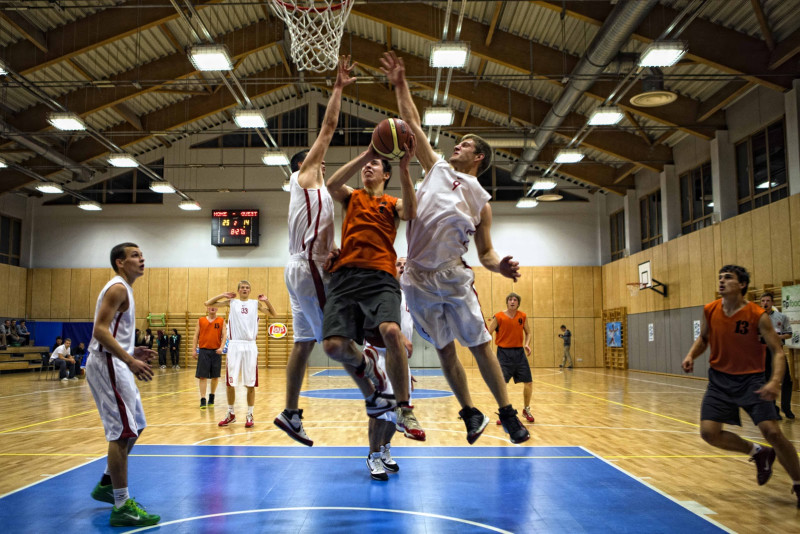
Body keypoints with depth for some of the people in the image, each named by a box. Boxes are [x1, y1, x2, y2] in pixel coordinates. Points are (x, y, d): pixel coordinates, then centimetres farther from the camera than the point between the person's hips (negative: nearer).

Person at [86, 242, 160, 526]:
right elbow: (100, 331, -23)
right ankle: (122, 507, -8)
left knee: (134, 427, 18)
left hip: (115, 365, 11)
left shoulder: (122, 289, 19)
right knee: (123, 432, -11)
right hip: (107, 365, -11)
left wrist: (132, 352, 14)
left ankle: (106, 485, 31)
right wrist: (129, 360, -30)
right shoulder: (117, 288, -12)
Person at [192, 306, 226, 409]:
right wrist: (194, 350, 1)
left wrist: (221, 348, -14)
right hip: (203, 351, 0)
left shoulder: (221, 321, 6)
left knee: (215, 376, 7)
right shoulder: (201, 320, 7)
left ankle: (211, 397, 24)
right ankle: (203, 400, -4)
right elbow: (196, 336, 9)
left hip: (216, 351, 1)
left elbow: (224, 336, 1)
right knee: (202, 376, -5)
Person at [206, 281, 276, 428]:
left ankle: (250, 415, 11)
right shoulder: (231, 302, 9)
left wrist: (266, 300, -1)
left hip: (250, 346, 0)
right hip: (234, 345, 0)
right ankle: (231, 414, 19)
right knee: (230, 382, 3)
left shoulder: (256, 303, 11)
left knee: (250, 383, 1)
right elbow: (208, 304, 7)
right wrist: (223, 295, 0)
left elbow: (273, 314, 12)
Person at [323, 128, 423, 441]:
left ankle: (404, 410, -13)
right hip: (345, 275, 2)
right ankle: (363, 365, 21)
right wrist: (365, 154, -5)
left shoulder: (392, 204, 21)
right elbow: (331, 184, 1)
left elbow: (410, 212, -4)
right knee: (334, 345, -16)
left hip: (380, 277, -2)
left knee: (390, 332, -29)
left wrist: (404, 168, -13)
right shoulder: (351, 197, 25)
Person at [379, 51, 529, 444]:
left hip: (453, 276, -2)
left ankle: (508, 414, 12)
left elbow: (485, 253, 6)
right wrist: (400, 84, 9)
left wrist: (501, 267, -15)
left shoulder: (481, 202, 7)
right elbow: (412, 124, 12)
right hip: (418, 279, 2)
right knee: (445, 350, 9)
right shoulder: (437, 168, 11)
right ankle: (471, 415, 22)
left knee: (481, 345, 1)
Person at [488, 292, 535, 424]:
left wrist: (527, 344, -3)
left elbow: (528, 332, 16)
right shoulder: (498, 317, -6)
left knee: (528, 382, 4)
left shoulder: (522, 316, 4)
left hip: (519, 352, 3)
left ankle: (526, 410, 26)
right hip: (504, 352, -3)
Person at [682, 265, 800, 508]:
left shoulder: (758, 316, -16)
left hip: (750, 379, -4)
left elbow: (778, 351, -13)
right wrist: (691, 355, -7)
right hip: (720, 379, 4)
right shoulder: (709, 311, -4)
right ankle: (758, 453, 22)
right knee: (709, 433, -6)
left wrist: (775, 381, -30)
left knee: (772, 431, -15)